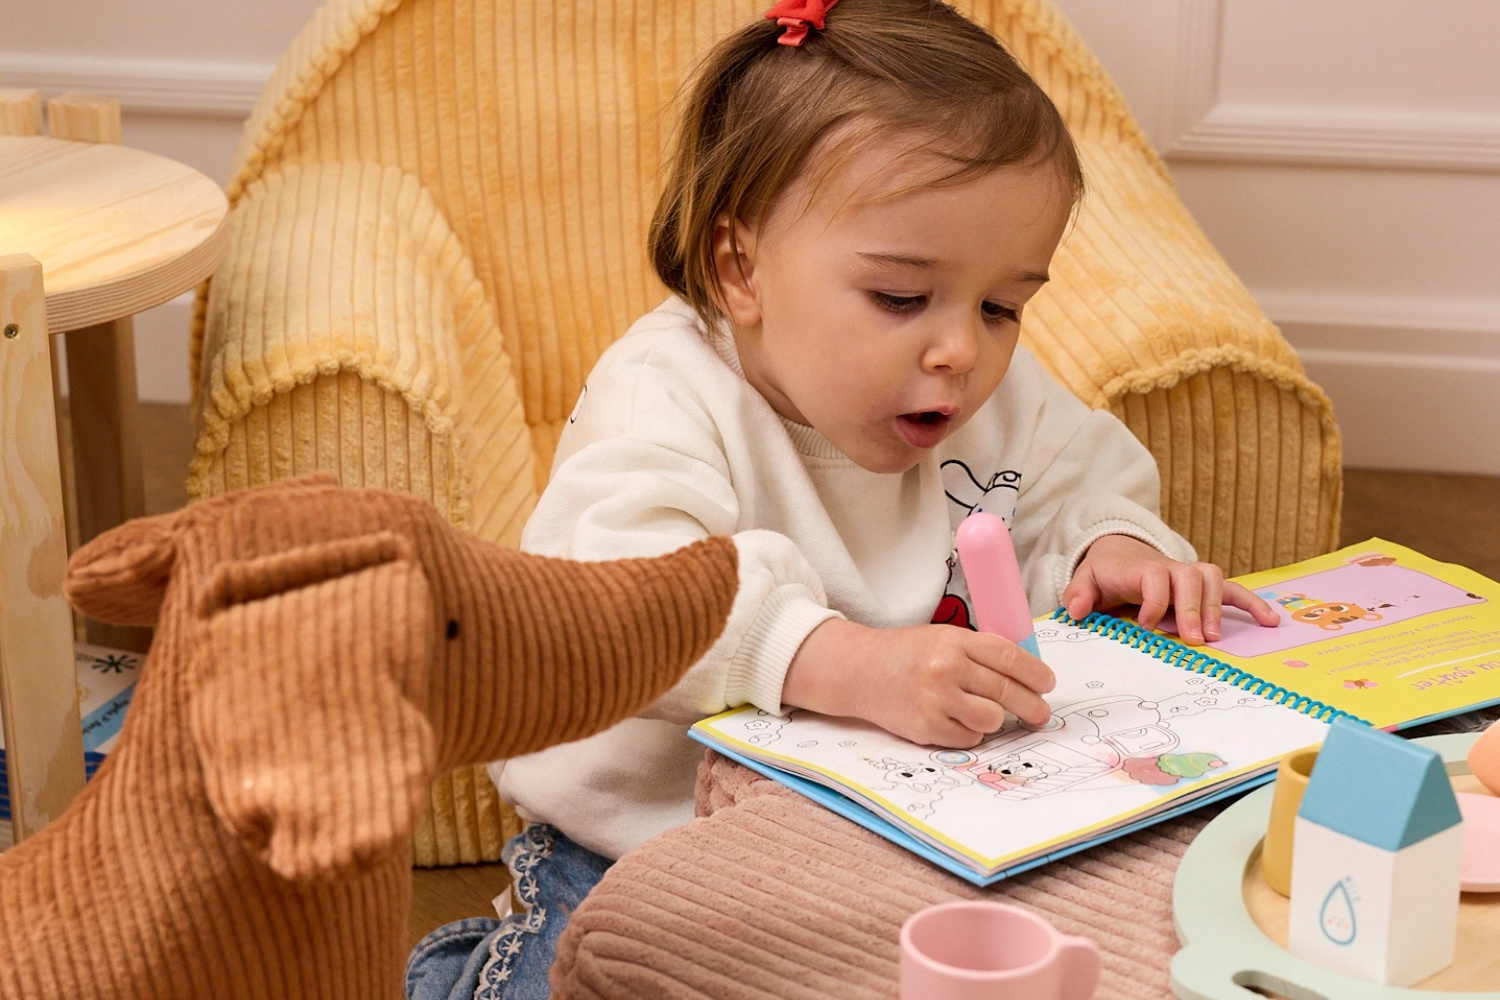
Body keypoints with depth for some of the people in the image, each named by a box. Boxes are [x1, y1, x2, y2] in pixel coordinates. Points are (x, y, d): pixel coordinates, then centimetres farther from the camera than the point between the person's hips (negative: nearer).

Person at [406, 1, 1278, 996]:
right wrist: (846, 663, -51)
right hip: (652, 857, -5)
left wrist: (1112, 547, -6)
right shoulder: (673, 403, -20)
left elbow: (1080, 484, 20)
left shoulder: (1004, 401, 2)